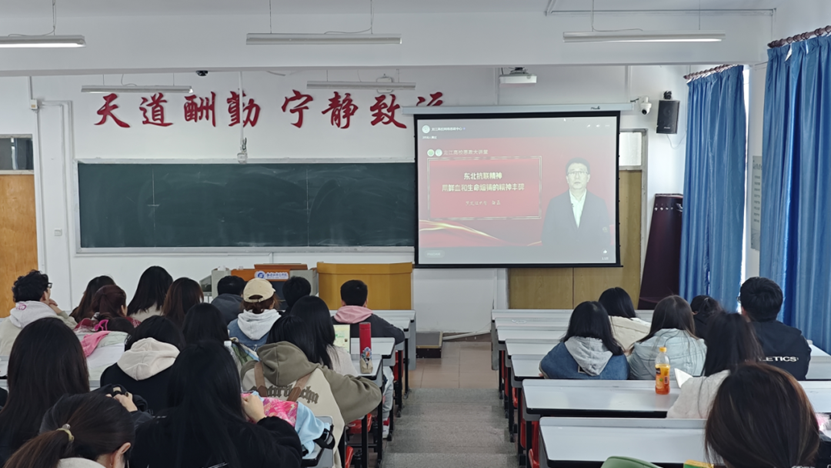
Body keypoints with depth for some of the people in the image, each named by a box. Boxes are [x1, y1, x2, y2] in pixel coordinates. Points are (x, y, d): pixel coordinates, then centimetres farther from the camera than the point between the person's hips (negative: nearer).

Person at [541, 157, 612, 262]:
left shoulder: (600, 203, 5)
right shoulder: (555, 203, 4)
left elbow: (605, 238, 7)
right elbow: (547, 237, 4)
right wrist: (564, 255, -7)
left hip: (592, 261, 0)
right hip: (563, 262, 0)